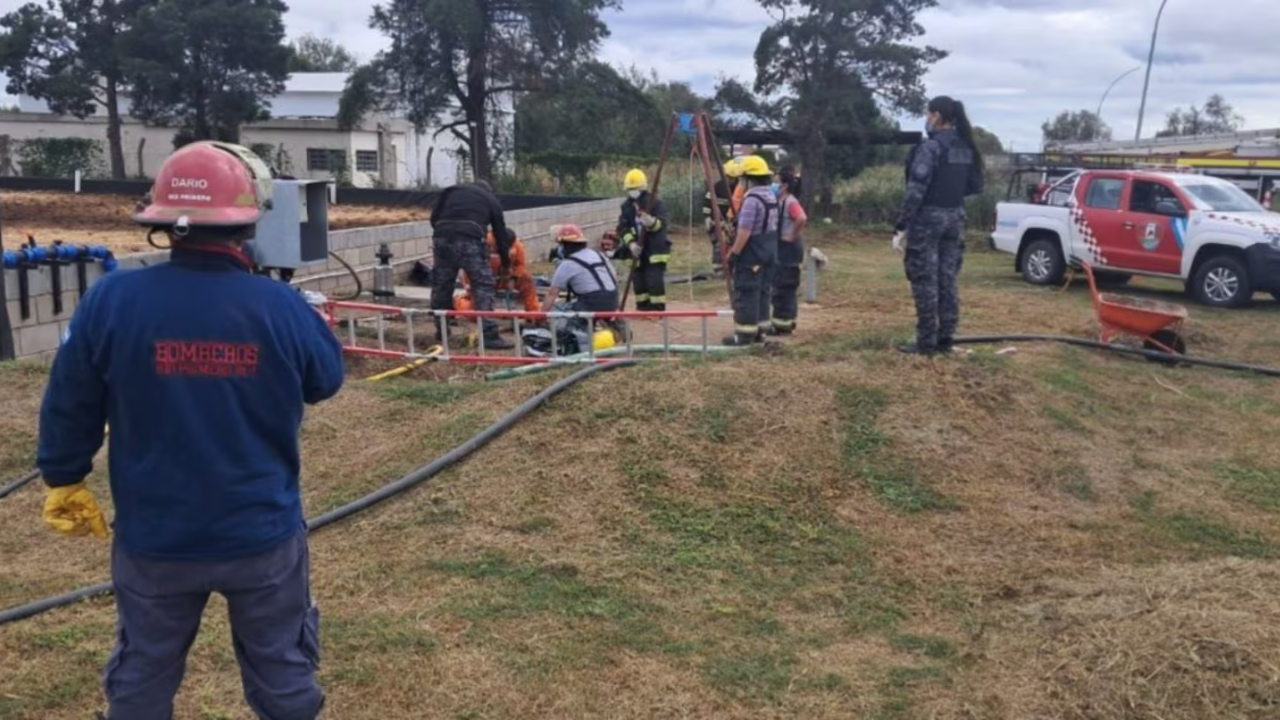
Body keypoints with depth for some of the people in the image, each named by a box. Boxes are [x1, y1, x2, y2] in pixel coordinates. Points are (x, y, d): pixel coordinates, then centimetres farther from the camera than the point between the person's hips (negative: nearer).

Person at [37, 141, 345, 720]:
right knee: (282, 671, 18)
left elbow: (69, 409, -3)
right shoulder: (281, 306, -16)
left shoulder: (110, 301, -15)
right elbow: (327, 380, 2)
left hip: (154, 538, 1)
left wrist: (65, 482, 14)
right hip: (262, 533, -1)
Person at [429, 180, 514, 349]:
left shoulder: (451, 191, 31)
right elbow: (501, 232, 28)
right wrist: (505, 264, 37)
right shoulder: (491, 199, 27)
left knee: (441, 285, 16)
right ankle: (490, 336, -9)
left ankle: (441, 331, 27)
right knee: (484, 286, -1)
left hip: (441, 237, 3)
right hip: (469, 240, -3)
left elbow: (434, 217, 18)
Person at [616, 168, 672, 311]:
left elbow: (662, 223, -20)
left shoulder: (655, 202, -9)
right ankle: (643, 310, 19)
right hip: (637, 251, 5)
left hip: (655, 249, -5)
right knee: (639, 282, 7)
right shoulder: (626, 206, 7)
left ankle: (658, 310, -6)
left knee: (655, 281, -12)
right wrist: (631, 243, -16)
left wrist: (652, 222, -44)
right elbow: (622, 227, 0)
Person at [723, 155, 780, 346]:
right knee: (763, 291, 13)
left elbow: (744, 231, -23)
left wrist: (734, 254, -17)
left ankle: (745, 333, -4)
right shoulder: (772, 196, 11)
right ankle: (760, 330, 18)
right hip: (769, 252, 9)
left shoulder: (752, 199, -19)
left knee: (746, 294, -5)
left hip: (751, 255, -9)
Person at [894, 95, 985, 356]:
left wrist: (901, 227, -15)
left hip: (928, 218, -7)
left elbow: (916, 190, -18)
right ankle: (945, 339, 14)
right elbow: (975, 186, 13)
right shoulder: (967, 149, 8)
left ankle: (926, 342, 0)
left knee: (925, 281, -2)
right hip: (955, 218, 7)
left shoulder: (931, 147, -14)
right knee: (948, 280, 11)